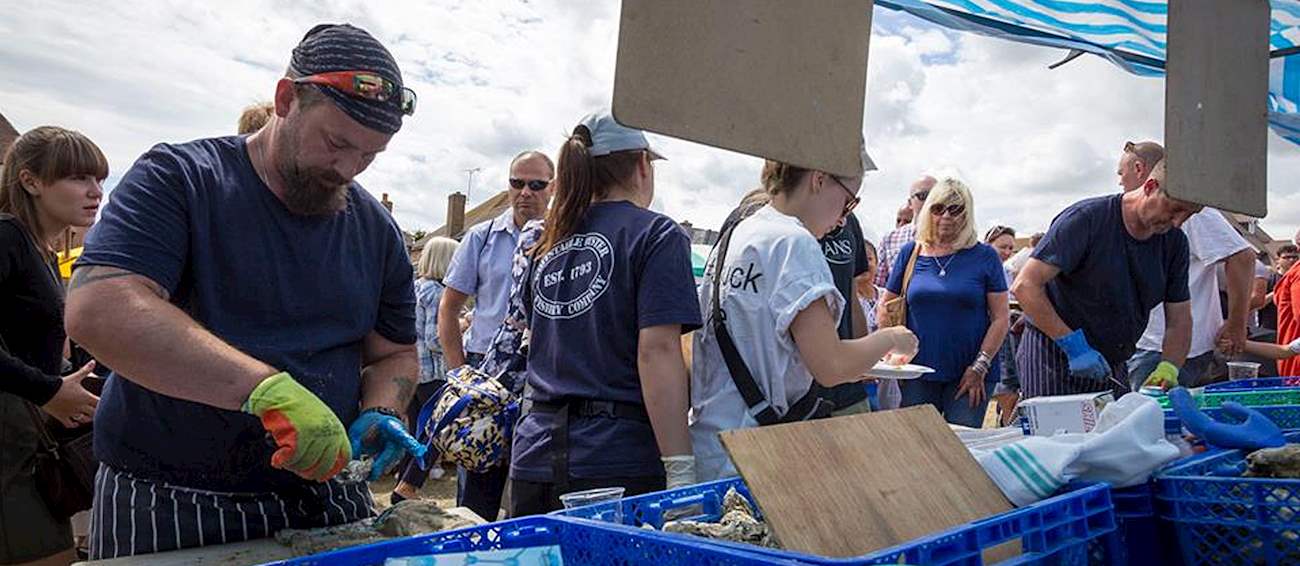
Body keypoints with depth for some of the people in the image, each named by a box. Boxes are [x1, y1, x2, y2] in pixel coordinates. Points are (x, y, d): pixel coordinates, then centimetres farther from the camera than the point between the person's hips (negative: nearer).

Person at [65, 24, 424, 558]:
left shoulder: (376, 229, 5)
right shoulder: (180, 178, -9)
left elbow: (394, 355, 13)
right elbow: (96, 310, -25)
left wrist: (380, 414, -11)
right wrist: (267, 388, -34)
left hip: (323, 498, 4)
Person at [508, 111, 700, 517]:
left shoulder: (547, 245, 13)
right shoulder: (655, 235, -5)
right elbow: (657, 350, -15)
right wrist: (679, 469, -15)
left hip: (534, 455, 6)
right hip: (618, 463, -6)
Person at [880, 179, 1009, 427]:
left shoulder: (984, 256, 1)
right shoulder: (910, 253, 6)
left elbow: (1001, 319, -2)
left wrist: (980, 366, -9)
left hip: (970, 376, -1)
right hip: (917, 373, 2)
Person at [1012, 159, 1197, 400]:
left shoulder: (1175, 242, 2)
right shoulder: (1086, 218, -17)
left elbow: (1179, 320, 6)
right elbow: (1025, 286, -23)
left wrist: (1167, 369, -13)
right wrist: (1074, 345, -25)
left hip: (1112, 364, 6)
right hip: (1054, 356, -6)